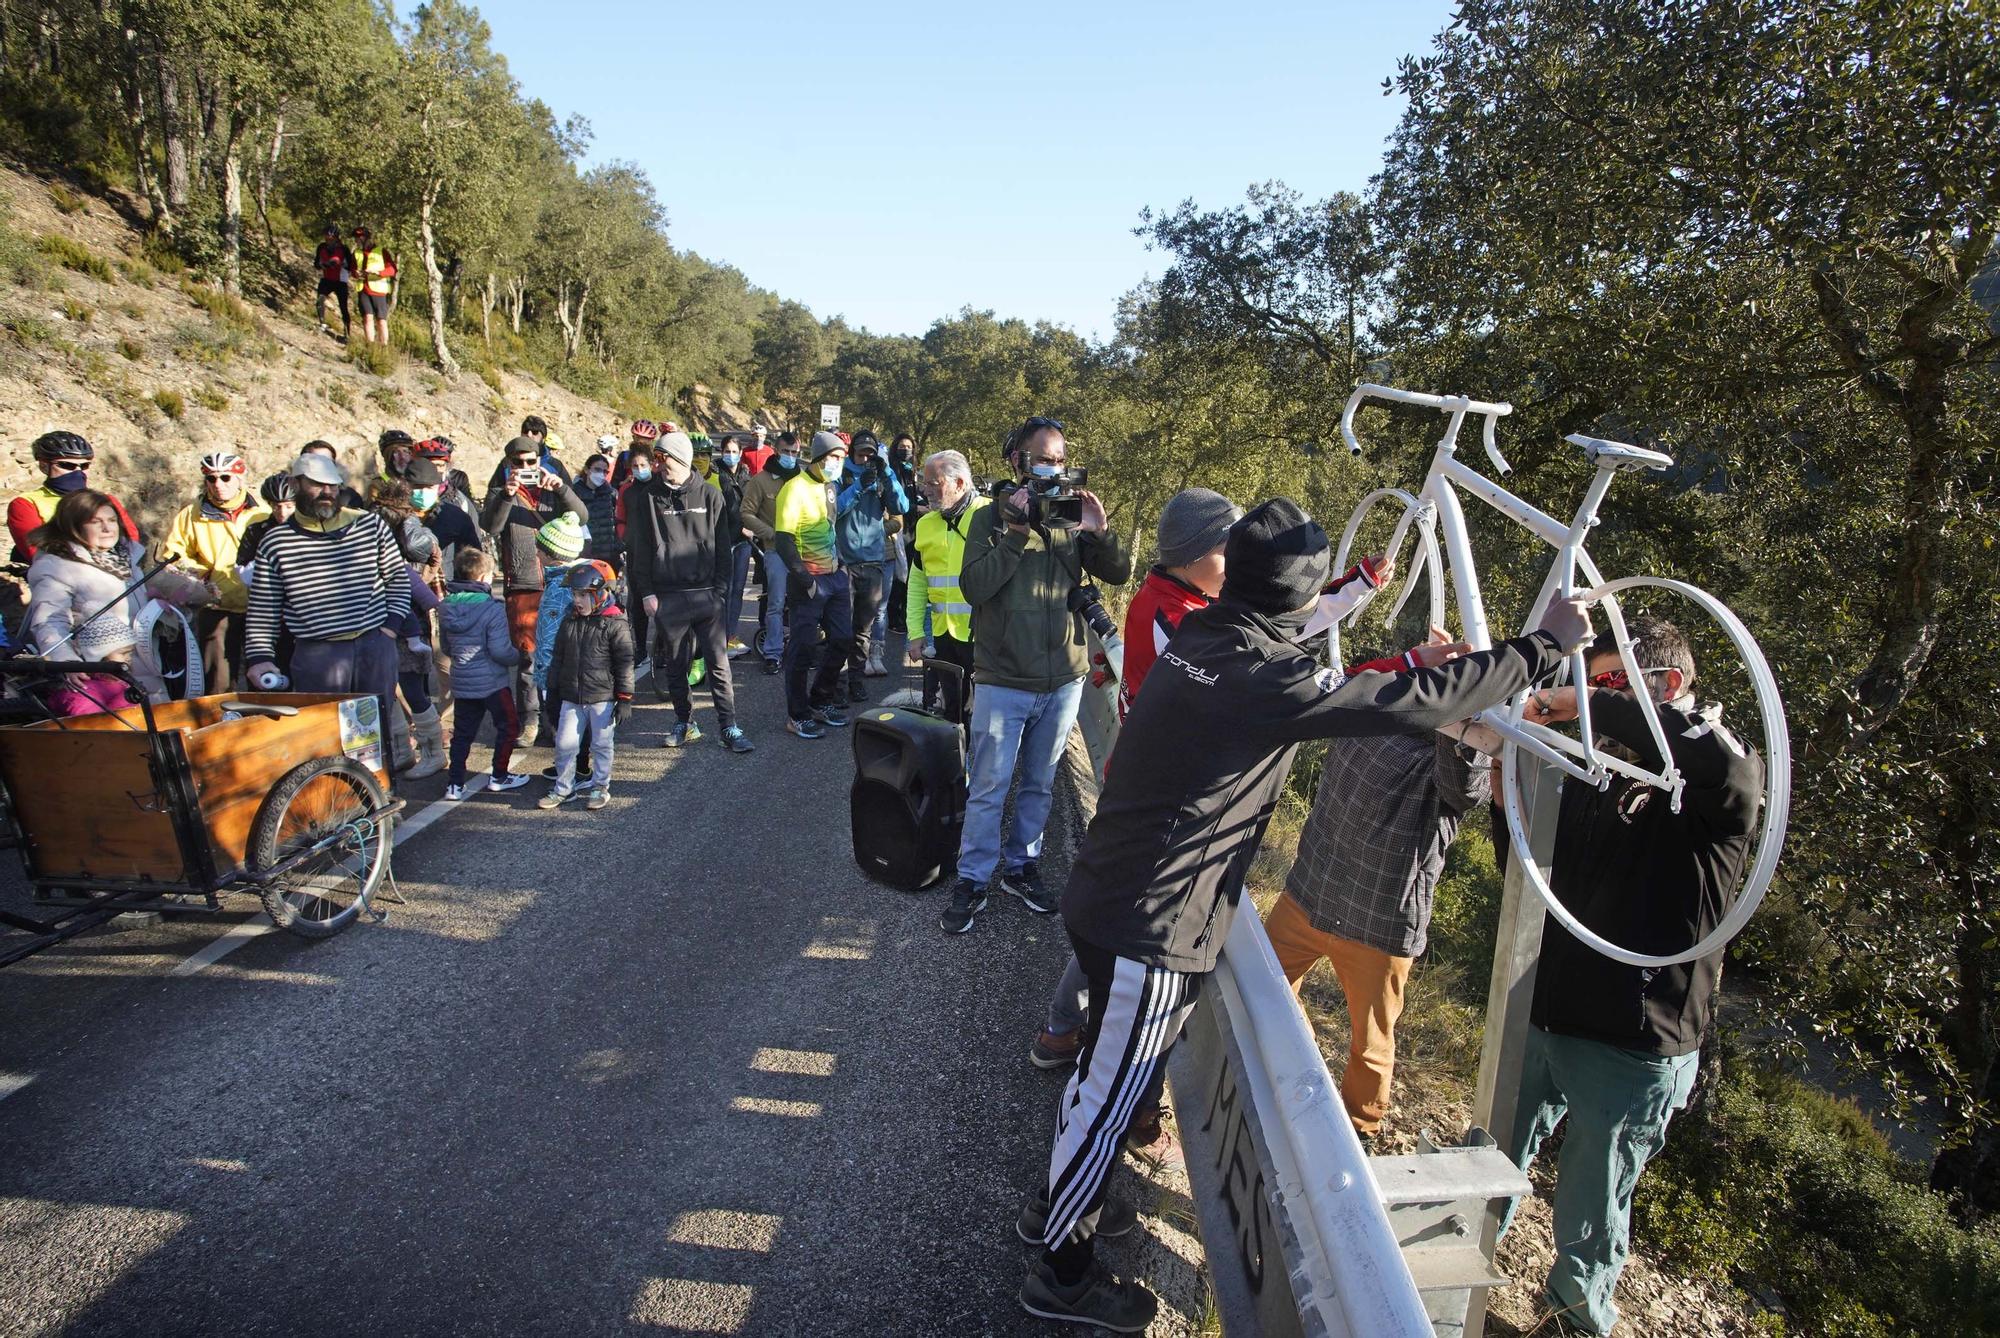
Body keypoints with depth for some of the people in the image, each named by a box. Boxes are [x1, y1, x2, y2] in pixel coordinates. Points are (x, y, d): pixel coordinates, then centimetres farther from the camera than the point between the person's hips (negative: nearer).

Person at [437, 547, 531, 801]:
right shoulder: (492, 609, -19)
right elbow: (500, 650, -20)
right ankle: (499, 777, 20)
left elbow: (444, 647, 13)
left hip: (461, 682, 6)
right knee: (508, 726, 13)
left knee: (463, 733, 14)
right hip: (492, 682, -6)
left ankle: (455, 784, 14)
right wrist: (517, 657, -1)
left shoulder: (446, 608, 2)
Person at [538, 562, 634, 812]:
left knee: (601, 744, 8)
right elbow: (558, 658, 14)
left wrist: (625, 699, -10)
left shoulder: (615, 624, -11)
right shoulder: (569, 621, 5)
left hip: (602, 697, -5)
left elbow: (624, 665, -9)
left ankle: (601, 787, 23)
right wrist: (553, 689, 14)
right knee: (564, 744, 8)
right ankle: (563, 789, 22)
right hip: (571, 697, 5)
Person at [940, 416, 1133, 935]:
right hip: (1003, 682, -3)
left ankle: (1021, 866, 32)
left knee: (1039, 785, 16)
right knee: (989, 789, 3)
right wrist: (1017, 533, -22)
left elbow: (1120, 574, 0)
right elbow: (974, 587, -16)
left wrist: (1100, 532, -17)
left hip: (1064, 680, 3)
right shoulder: (991, 517, -4)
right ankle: (971, 882, 16)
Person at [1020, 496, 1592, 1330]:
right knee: (1111, 1095, 9)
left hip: (1107, 895, 9)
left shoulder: (1203, 639, 2)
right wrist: (1545, 645, -9)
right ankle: (1062, 1274, 29)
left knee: (1108, 1069, 27)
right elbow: (1413, 701, -22)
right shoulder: (1262, 677, -24)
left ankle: (1058, 1201, 48)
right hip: (1153, 930, -9)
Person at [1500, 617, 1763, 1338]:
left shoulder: (1718, 791, -11)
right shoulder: (1594, 778, 8)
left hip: (1634, 1047, -6)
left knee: (1588, 1218, 13)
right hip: (1539, 1017, 6)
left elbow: (1724, 760, -37)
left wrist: (1586, 703, -28)